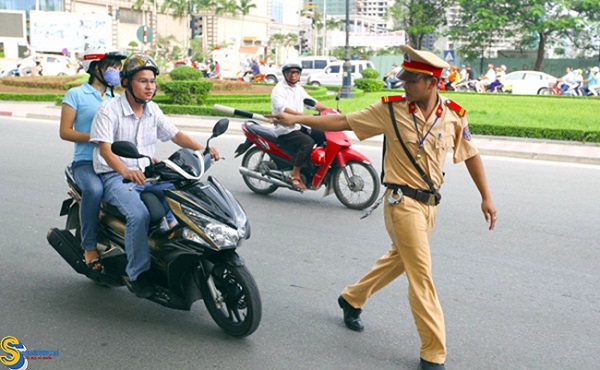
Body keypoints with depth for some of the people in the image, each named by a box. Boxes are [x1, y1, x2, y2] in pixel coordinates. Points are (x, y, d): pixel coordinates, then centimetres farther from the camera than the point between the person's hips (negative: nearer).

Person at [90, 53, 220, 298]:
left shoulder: (153, 110, 9)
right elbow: (104, 148, -22)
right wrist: (126, 171, -42)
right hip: (114, 177, -6)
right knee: (139, 214, -32)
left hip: (146, 174, 6)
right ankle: (137, 274, -15)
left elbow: (175, 134, 10)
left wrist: (202, 149, -9)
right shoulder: (109, 109, -11)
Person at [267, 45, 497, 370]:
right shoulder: (390, 109, -10)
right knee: (421, 274, -6)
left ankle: (351, 298, 43)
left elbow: (470, 154, 8)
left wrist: (486, 197, 9)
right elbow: (342, 122, -5)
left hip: (430, 203, 5)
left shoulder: (453, 115, -2)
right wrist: (297, 119, -10)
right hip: (403, 201, -5)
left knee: (399, 259, 20)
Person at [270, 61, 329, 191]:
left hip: (299, 126, 8)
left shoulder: (299, 89, 16)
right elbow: (283, 108, -29)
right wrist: (302, 115, -45)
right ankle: (295, 174, -21)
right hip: (285, 130, -8)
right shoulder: (278, 89, -11)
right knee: (308, 142, -31)